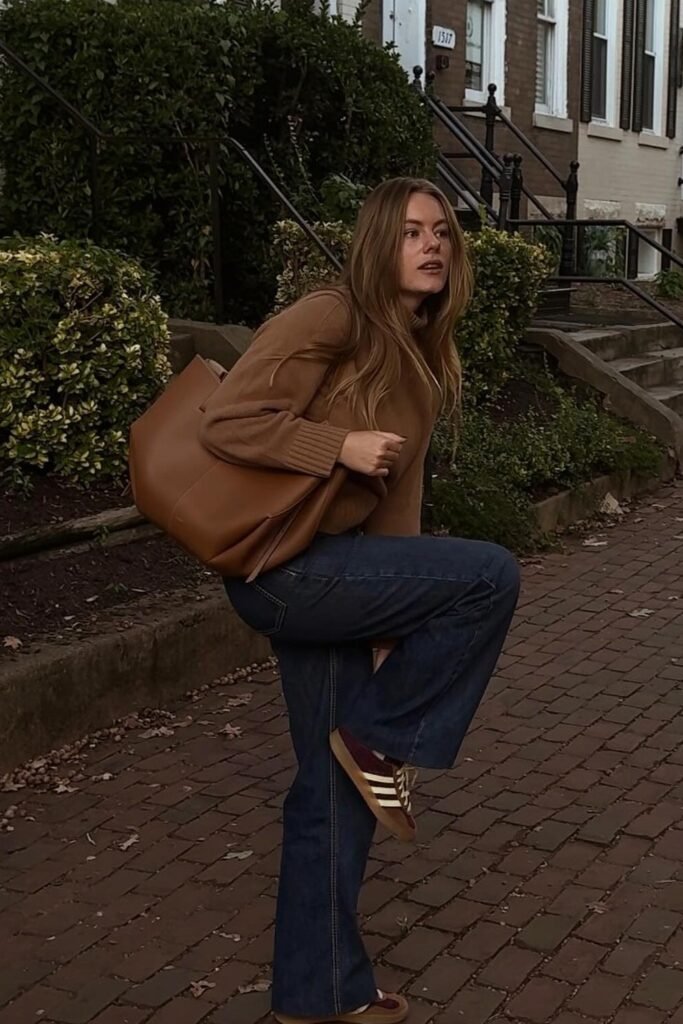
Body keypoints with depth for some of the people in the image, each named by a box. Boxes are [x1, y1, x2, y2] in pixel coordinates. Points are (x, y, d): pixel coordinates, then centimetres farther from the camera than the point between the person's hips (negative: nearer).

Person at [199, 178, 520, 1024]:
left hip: (333, 573, 9)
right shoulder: (330, 319, -14)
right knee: (491, 577, -17)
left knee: (336, 790, 12)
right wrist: (341, 445, -23)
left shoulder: (422, 354, 13)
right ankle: (380, 741, 0)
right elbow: (226, 423, -20)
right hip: (282, 567, -9)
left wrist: (397, 615, 12)